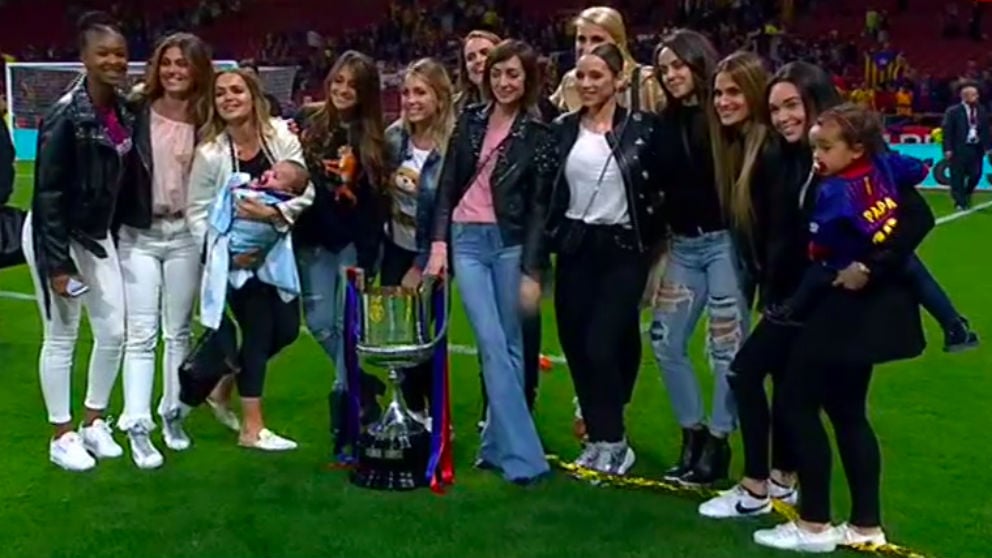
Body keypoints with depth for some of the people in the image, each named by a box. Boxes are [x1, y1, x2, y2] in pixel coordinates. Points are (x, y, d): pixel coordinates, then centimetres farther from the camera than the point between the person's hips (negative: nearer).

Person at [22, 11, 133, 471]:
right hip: (55, 237, -7)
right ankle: (62, 437, 17)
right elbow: (47, 192, -21)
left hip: (98, 236, 7)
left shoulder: (123, 112, 0)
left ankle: (95, 423, 26)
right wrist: (58, 264, -21)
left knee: (114, 331, 8)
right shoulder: (66, 116, -22)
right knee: (61, 338, 3)